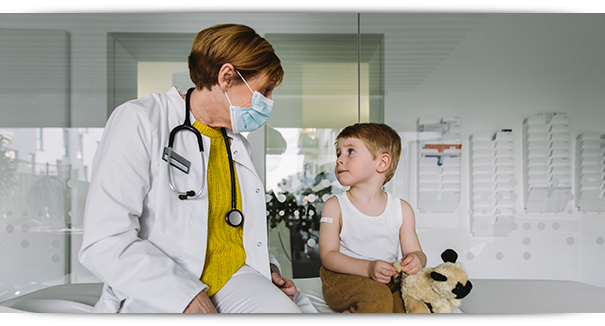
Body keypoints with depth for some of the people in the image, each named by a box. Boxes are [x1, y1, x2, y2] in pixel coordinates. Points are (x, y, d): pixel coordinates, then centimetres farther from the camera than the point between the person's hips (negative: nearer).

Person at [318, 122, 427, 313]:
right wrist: (368, 268, -27)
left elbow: (414, 251, 6)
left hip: (386, 279, 4)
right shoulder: (334, 206, -5)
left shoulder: (401, 209, 3)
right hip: (343, 277, -4)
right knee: (377, 297, -32)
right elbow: (328, 255, -11)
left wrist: (416, 260, -21)